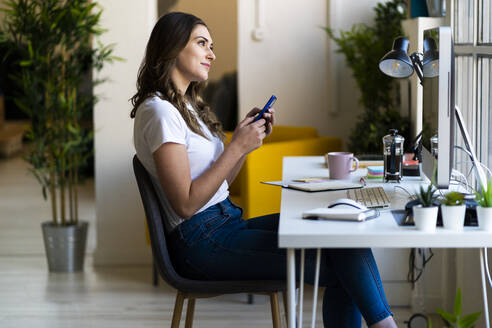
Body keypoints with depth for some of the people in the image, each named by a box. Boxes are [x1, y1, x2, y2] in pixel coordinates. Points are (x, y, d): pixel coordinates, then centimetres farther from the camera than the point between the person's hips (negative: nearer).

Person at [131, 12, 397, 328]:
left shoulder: (187, 106, 19)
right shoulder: (159, 111, -12)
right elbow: (186, 204, -18)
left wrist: (249, 135, 6)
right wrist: (237, 147, -13)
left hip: (227, 224, 9)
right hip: (202, 242, -9)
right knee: (340, 269, -17)